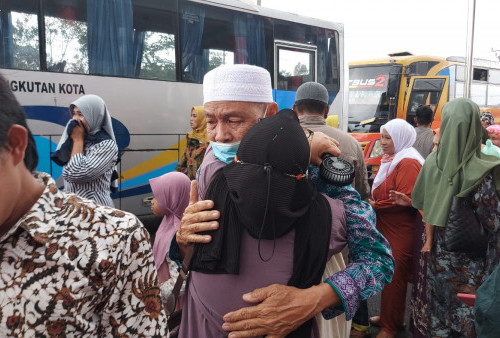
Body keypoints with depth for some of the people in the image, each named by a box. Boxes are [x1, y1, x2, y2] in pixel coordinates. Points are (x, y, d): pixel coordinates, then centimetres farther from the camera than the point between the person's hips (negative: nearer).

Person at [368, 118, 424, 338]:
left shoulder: (408, 163, -18)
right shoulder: (392, 160, 14)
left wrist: (375, 206, -15)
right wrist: (374, 202, 0)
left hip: (400, 232, -9)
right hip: (388, 228, 9)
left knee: (394, 277, 2)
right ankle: (390, 316, 32)